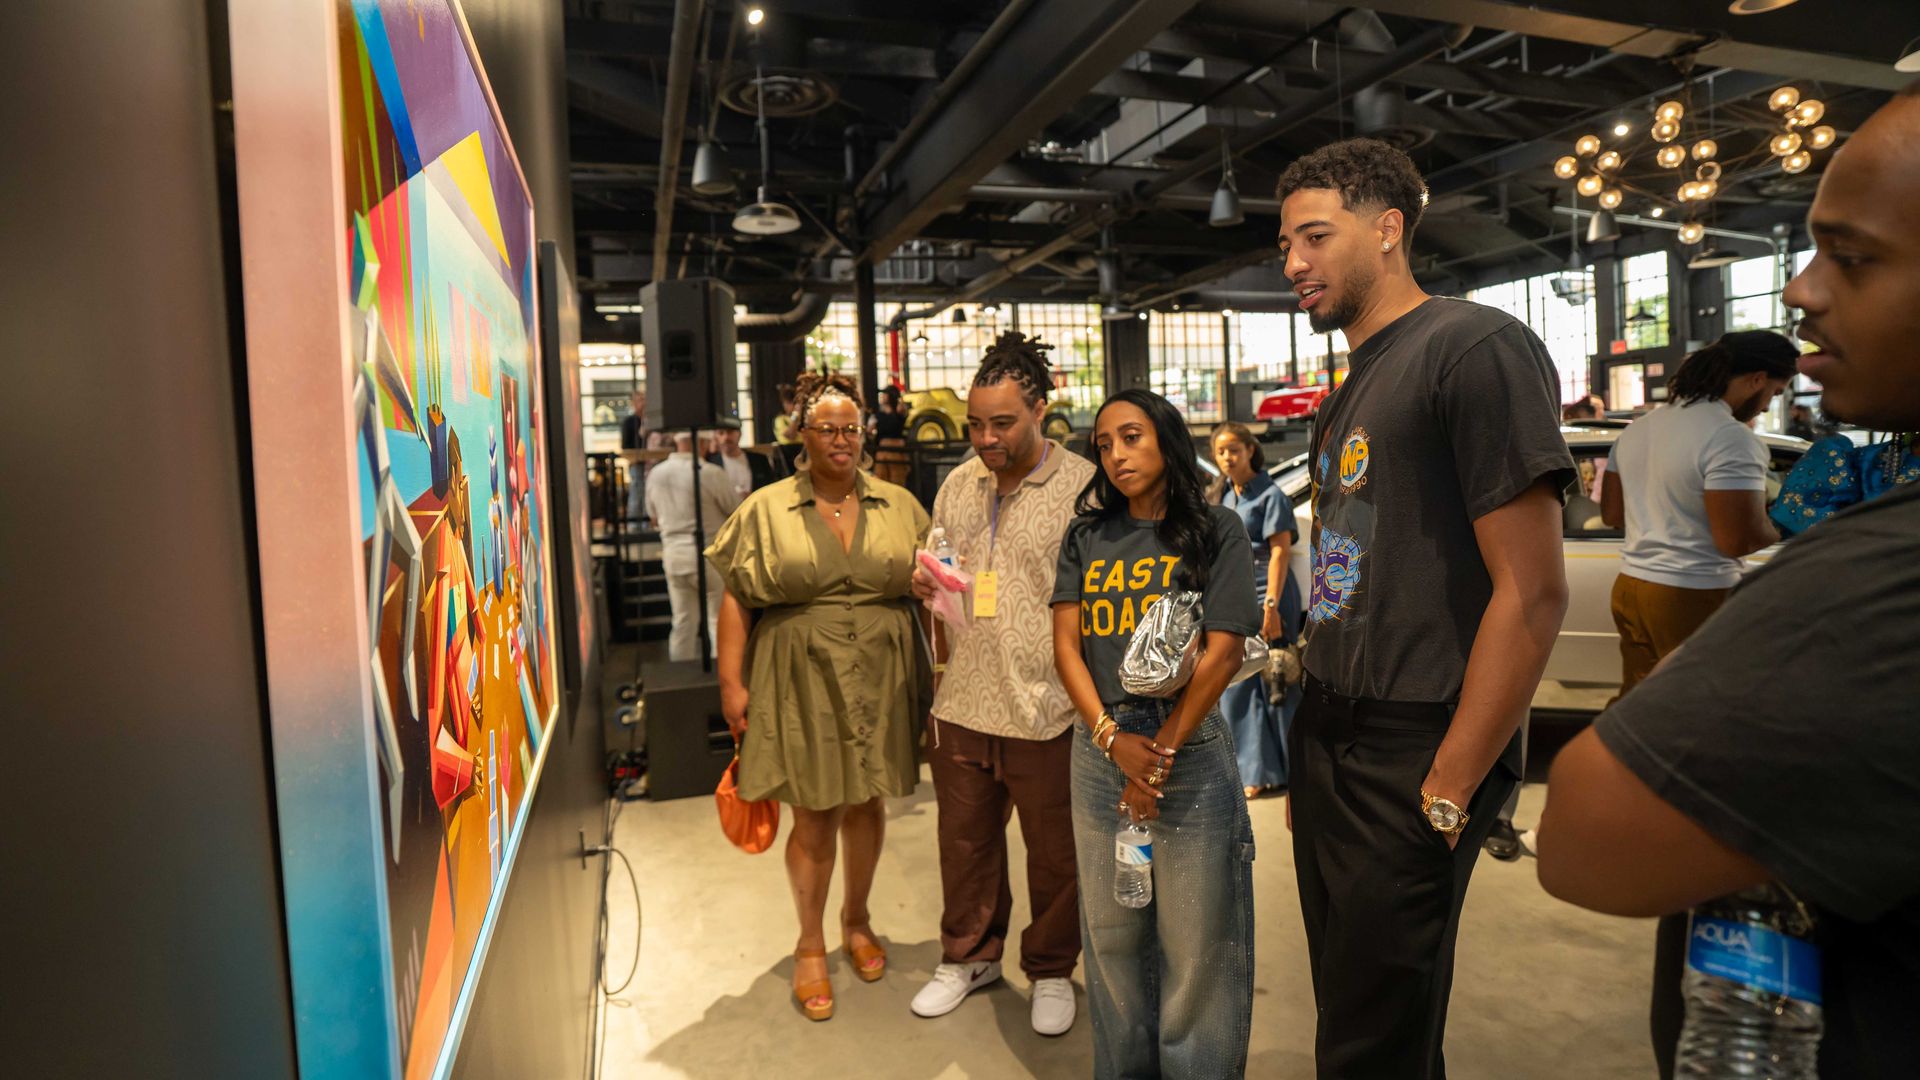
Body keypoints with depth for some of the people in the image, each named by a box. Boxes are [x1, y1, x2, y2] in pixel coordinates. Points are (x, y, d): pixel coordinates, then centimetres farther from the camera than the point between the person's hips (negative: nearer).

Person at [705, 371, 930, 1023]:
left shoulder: (899, 506, 5)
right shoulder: (766, 509, -1)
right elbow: (735, 601, -2)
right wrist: (731, 682, -7)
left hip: (879, 680, 3)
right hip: (802, 681, -2)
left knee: (866, 803, 14)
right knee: (813, 815, 4)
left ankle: (857, 920, 38)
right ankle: (810, 944, 26)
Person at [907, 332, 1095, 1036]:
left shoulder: (1083, 488, -8)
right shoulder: (957, 487, 9)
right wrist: (925, 588, -2)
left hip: (1045, 710, -4)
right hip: (962, 705, 5)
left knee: (1055, 855, 12)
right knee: (965, 843, 18)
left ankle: (1051, 971, 35)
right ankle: (969, 956, 40)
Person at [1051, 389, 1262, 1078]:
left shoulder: (1217, 531, 0)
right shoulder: (1085, 539, 9)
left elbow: (1222, 652, -7)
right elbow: (1066, 644, 2)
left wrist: (1162, 751, -12)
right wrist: (1113, 738, -10)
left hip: (1191, 747, -3)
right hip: (1099, 752, 4)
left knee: (1196, 943, 3)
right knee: (1111, 933, 13)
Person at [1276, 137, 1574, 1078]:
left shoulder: (1475, 348, -12)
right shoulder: (1347, 394, 15)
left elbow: (1533, 591, -17)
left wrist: (1446, 791, -16)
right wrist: (1310, 729, 9)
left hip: (1410, 760, -8)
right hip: (1325, 738, 8)